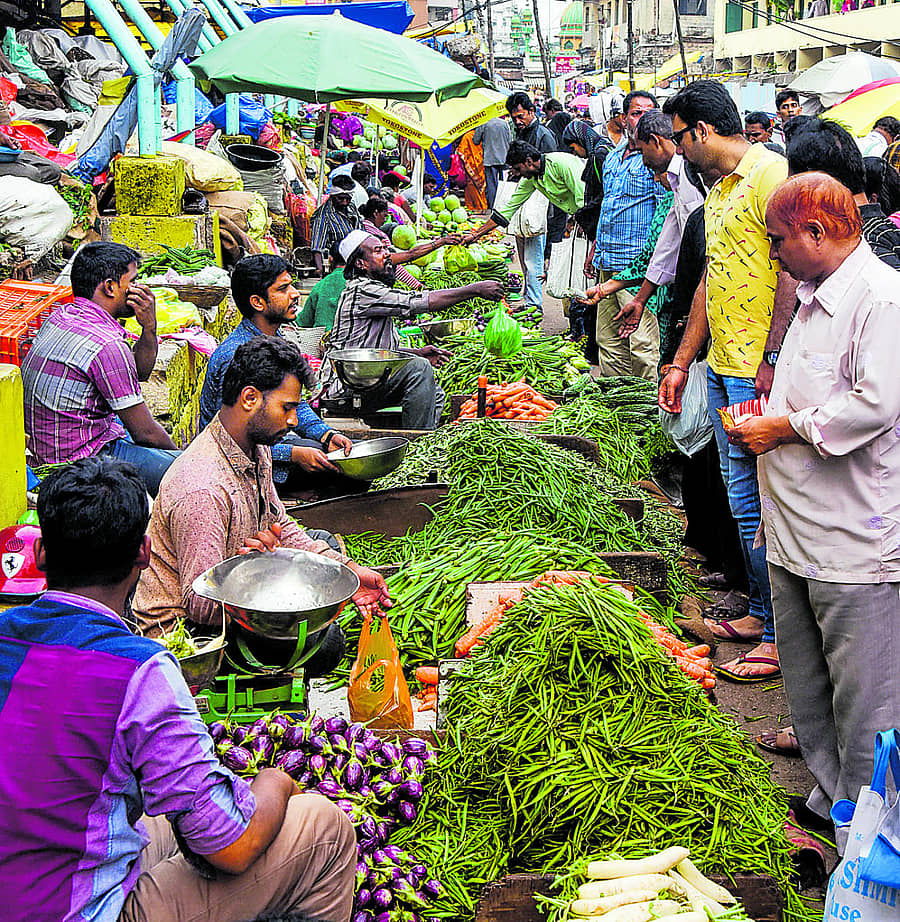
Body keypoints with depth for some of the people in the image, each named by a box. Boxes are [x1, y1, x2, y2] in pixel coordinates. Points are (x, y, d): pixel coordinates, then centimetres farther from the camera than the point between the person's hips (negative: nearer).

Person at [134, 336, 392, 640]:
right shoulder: (203, 491, -31)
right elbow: (200, 605, -29)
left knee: (324, 542, 14)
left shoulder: (258, 451, 2)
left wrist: (348, 569, 1)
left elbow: (279, 527, 12)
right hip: (181, 625, -10)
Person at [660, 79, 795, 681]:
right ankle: (761, 611, 26)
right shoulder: (720, 190, 19)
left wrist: (771, 360, -22)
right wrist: (682, 363, 24)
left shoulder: (772, 175, -12)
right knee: (742, 500, 14)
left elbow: (793, 272, -19)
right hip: (723, 367, 10)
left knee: (764, 502, -5)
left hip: (760, 371, -10)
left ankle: (784, 638, 3)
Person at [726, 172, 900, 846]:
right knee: (806, 686, 18)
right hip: (797, 533, 10)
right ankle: (828, 798, 32)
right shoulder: (814, 297, 15)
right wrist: (764, 424, 12)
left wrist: (783, 427, -14)